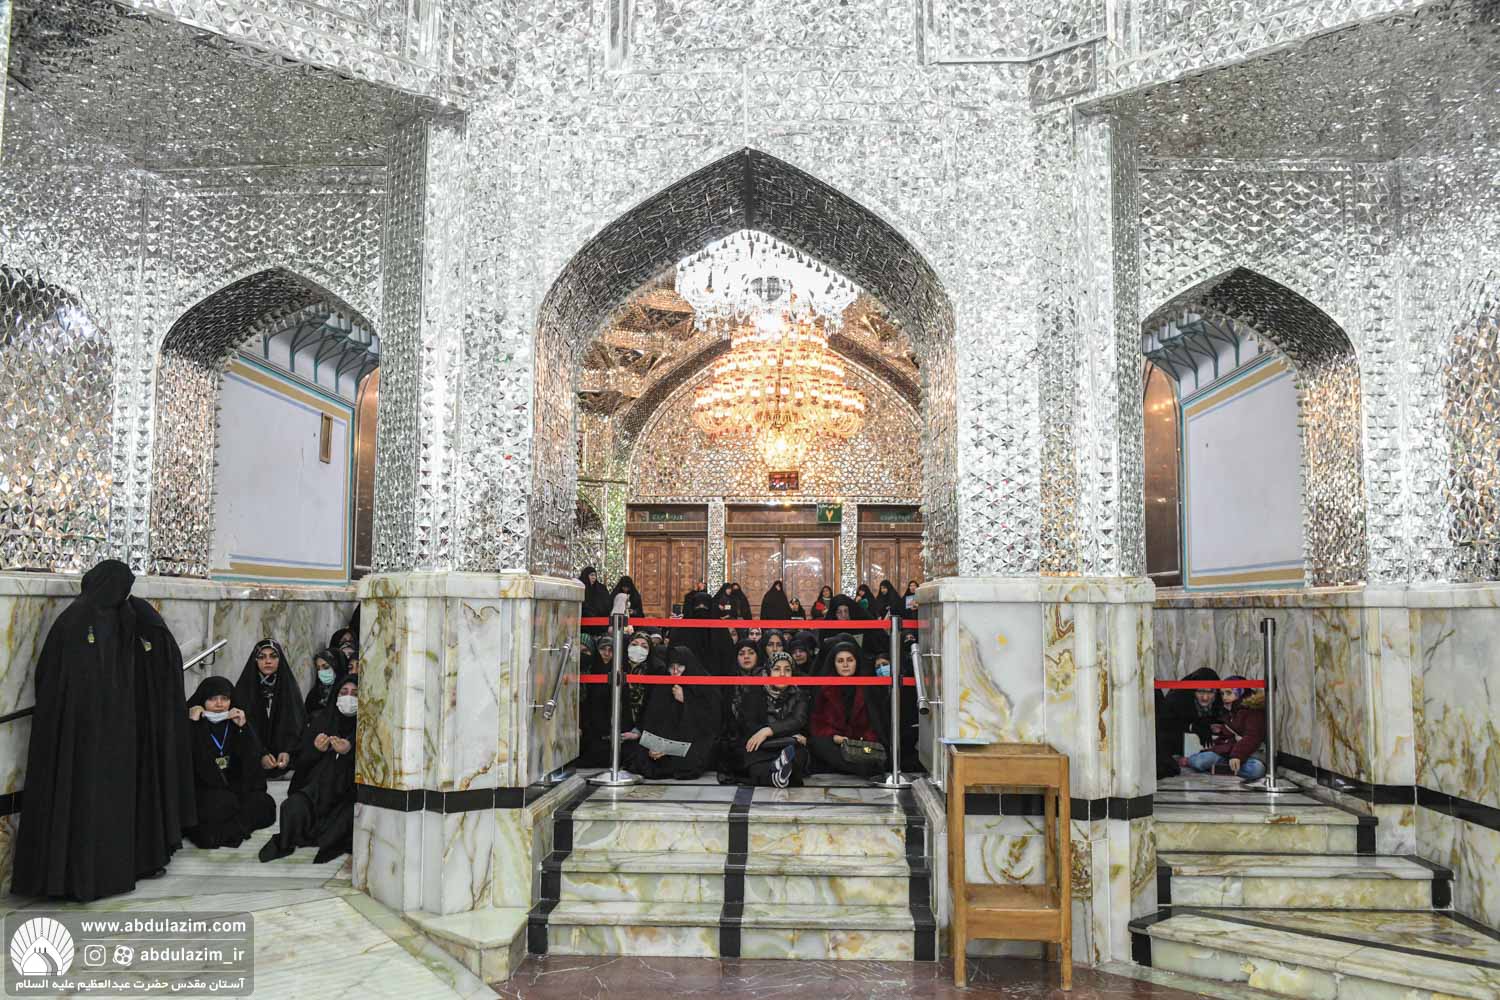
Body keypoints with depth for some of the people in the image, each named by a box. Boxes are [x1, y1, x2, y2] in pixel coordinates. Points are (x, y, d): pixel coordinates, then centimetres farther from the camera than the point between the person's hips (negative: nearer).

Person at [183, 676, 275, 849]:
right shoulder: (194, 725, -4)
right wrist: (192, 724, -22)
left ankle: (212, 830, -10)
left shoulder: (235, 723, 7)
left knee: (265, 805, -20)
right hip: (203, 790, -5)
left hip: (234, 787, 5)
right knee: (225, 803, -35)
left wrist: (243, 727, -14)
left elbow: (253, 757, -2)